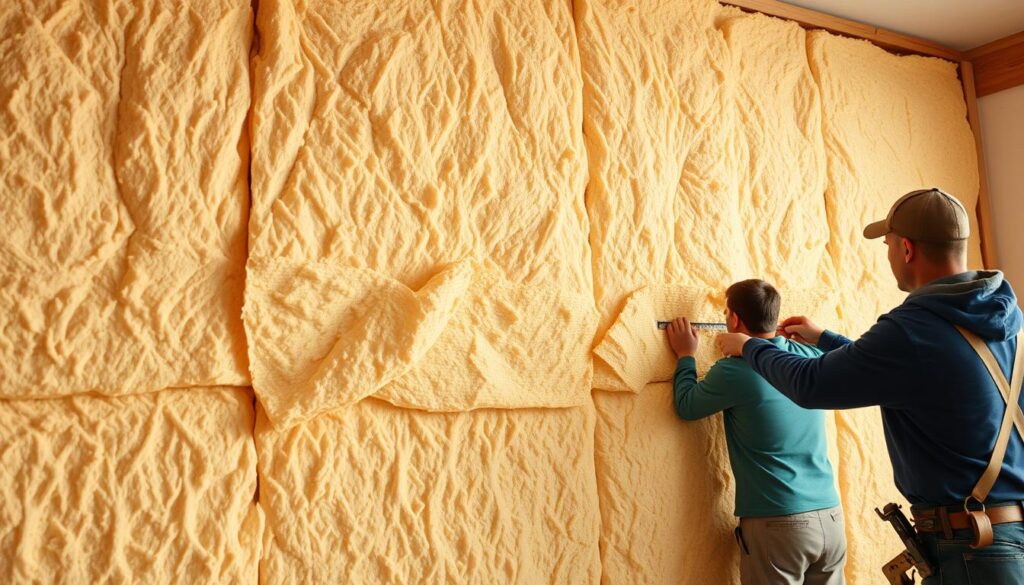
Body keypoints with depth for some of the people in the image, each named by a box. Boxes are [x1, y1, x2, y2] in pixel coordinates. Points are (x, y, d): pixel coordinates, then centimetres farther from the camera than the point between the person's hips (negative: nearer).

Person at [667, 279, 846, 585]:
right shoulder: (812, 358, 1)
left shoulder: (733, 372, -15)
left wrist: (686, 356, 14)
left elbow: (686, 406, 2)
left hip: (778, 523, -5)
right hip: (830, 516, 6)